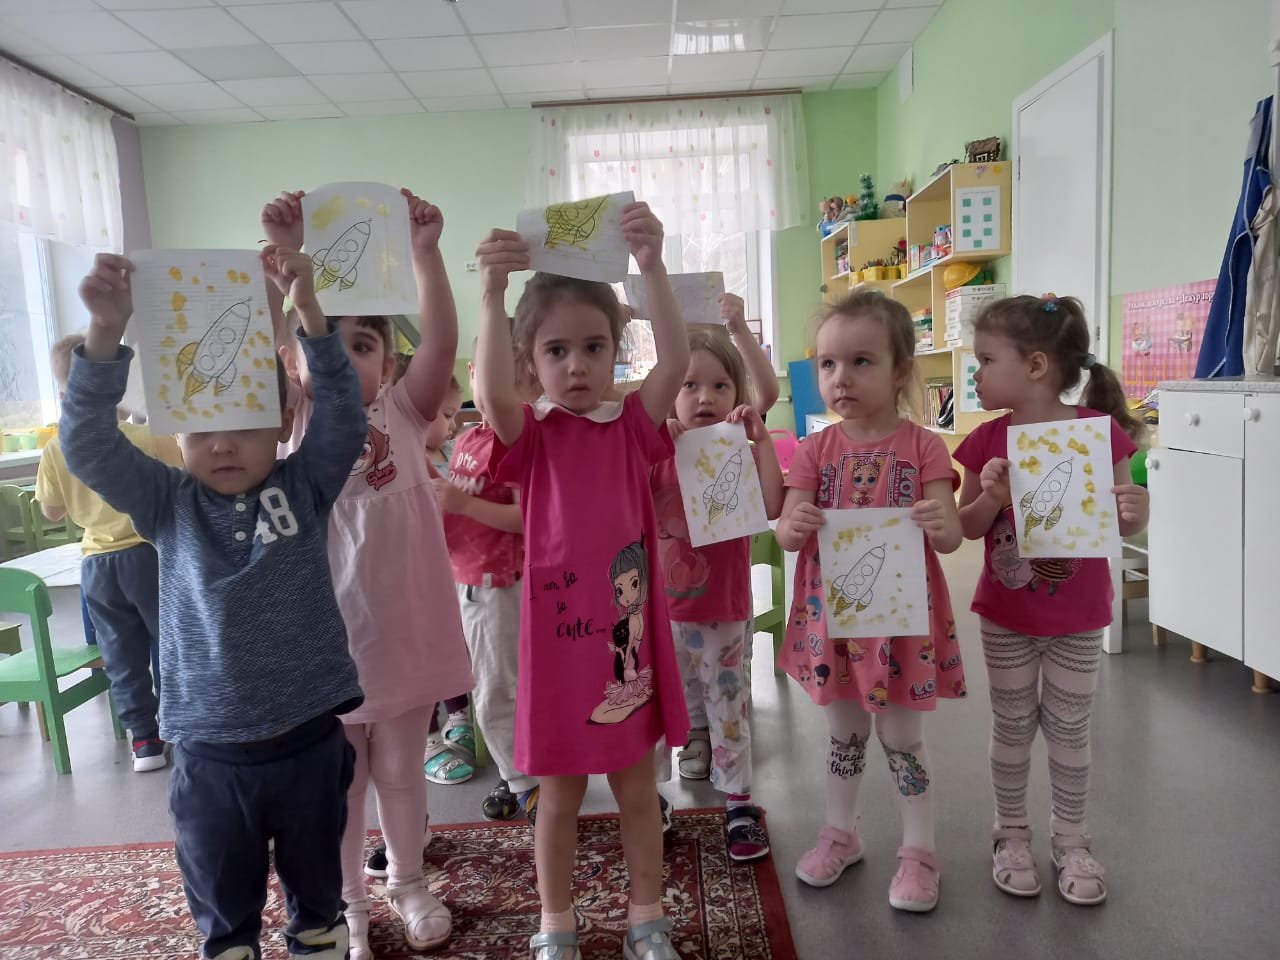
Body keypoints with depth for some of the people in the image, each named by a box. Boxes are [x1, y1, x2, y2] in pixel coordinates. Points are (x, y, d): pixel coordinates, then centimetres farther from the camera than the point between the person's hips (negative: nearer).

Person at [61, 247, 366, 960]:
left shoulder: (305, 488, -4)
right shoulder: (168, 503, -3)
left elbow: (343, 412, -16)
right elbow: (89, 444, -13)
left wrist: (307, 308, -27)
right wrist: (107, 333, -26)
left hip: (308, 737, 0)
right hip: (210, 748, 0)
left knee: (316, 881, 23)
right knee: (222, 896, 20)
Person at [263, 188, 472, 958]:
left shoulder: (403, 415, -2)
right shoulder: (296, 425, -3)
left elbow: (443, 343, -18)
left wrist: (425, 251, -28)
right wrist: (285, 252, -31)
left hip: (401, 631, 1)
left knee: (402, 772, 20)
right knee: (339, 783, 16)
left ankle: (408, 882, 42)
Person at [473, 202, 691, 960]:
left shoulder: (634, 424, -2)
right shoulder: (532, 434, -6)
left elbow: (677, 361, -19)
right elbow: (493, 393, -28)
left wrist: (652, 267, -31)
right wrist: (494, 290, -38)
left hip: (631, 631, 2)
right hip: (560, 634, -1)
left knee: (639, 790, 18)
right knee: (560, 796, 16)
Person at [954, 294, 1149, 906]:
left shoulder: (1099, 430, -12)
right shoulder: (987, 442, -7)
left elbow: (1120, 524, -3)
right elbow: (968, 527, -1)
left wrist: (1134, 512, -25)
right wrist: (990, 497, -20)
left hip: (1078, 619, -1)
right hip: (1006, 615, 1)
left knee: (1068, 730, 12)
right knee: (1012, 728, 13)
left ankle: (1070, 839, 33)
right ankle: (1011, 834, 32)